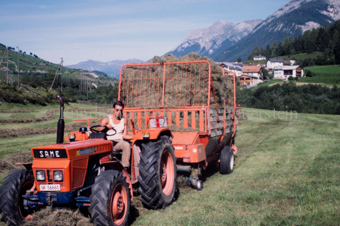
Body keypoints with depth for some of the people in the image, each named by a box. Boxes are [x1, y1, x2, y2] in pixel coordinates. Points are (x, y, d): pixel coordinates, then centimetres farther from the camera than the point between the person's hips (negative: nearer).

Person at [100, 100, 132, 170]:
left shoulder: (124, 120, 11)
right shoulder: (107, 119, 2)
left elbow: (124, 135, 11)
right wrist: (106, 127, -23)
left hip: (119, 141, 2)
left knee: (127, 145, -32)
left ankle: (125, 167, -28)